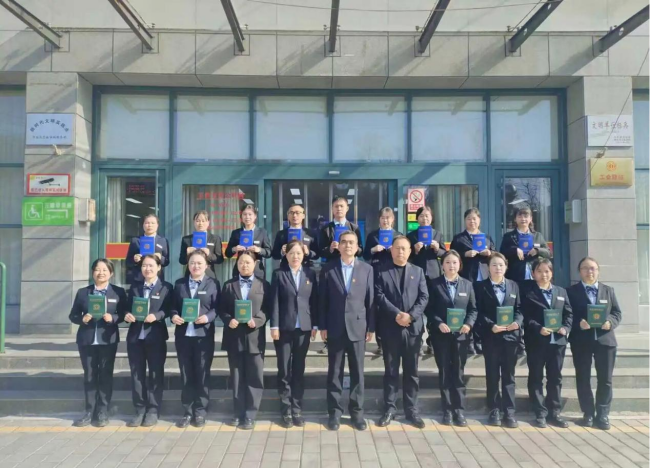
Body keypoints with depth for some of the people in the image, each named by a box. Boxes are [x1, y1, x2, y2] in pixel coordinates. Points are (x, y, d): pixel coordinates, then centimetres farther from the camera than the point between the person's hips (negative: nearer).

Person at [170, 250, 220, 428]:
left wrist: (208, 317, -19)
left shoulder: (213, 283, 3)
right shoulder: (179, 284, 12)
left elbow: (217, 307, -2)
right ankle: (187, 411, 17)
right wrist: (174, 316, -10)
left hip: (204, 335, -2)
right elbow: (173, 306, 10)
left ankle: (200, 412, 13)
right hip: (183, 335, 3)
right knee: (186, 375, 8)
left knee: (202, 374, 4)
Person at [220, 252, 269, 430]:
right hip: (234, 337, 2)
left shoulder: (263, 285, 6)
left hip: (254, 337, -2)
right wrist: (229, 320, -12)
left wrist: (257, 321, -16)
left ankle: (250, 415, 9)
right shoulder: (229, 285, 11)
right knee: (237, 378, 9)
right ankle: (239, 413, 19)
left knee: (254, 378, 1)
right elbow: (222, 309, 7)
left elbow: (268, 309, 1)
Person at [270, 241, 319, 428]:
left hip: (304, 328, 2)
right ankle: (286, 410, 11)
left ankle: (297, 409, 15)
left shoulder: (310, 274, 7)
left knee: (299, 370, 7)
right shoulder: (279, 274, 2)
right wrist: (274, 326, -9)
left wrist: (315, 325, 2)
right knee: (284, 370, 2)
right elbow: (275, 301, -3)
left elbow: (314, 300, 7)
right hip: (284, 328, -2)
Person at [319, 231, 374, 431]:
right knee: (334, 372, 7)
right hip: (335, 328, 0)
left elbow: (371, 299, 3)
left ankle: (357, 411, 19)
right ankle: (334, 412, 17)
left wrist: (371, 327, 0)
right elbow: (322, 299, 2)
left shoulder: (366, 269, 4)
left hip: (357, 327, 1)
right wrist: (322, 326, -2)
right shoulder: (328, 269, 2)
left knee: (357, 371, 7)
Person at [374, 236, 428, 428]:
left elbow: (424, 297, 3)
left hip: (413, 327, 2)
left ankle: (411, 410, 17)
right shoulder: (381, 270, 4)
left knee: (411, 371, 8)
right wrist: (396, 314, -16)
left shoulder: (418, 271, 12)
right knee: (391, 371, 6)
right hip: (390, 327, -2)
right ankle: (389, 409, 15)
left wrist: (411, 315, -12)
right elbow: (379, 296, -6)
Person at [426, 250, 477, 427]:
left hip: (461, 334, 1)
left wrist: (469, 324, -11)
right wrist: (439, 323, -16)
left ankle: (459, 410, 13)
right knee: (444, 372, 5)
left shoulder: (467, 284, 8)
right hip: (441, 335, -1)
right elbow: (429, 309, -2)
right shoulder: (434, 284, 2)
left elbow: (473, 309, 6)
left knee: (458, 372, 6)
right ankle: (447, 410, 13)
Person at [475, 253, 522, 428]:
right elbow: (478, 311, -4)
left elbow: (519, 309, 8)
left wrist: (517, 322, -11)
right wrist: (491, 326, -17)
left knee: (509, 374, 5)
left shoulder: (514, 285, 12)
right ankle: (494, 411, 13)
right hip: (491, 336, -2)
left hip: (510, 335, 2)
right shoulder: (480, 286, 2)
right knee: (492, 374, 5)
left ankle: (509, 412, 9)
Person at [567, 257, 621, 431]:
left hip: (605, 339, 2)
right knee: (583, 378, 5)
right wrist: (578, 323, -20)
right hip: (581, 341, -2)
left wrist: (610, 322, -11)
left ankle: (603, 414, 16)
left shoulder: (608, 290, 12)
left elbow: (617, 313, 9)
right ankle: (588, 413, 17)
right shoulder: (571, 291, 2)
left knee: (605, 379, 5)